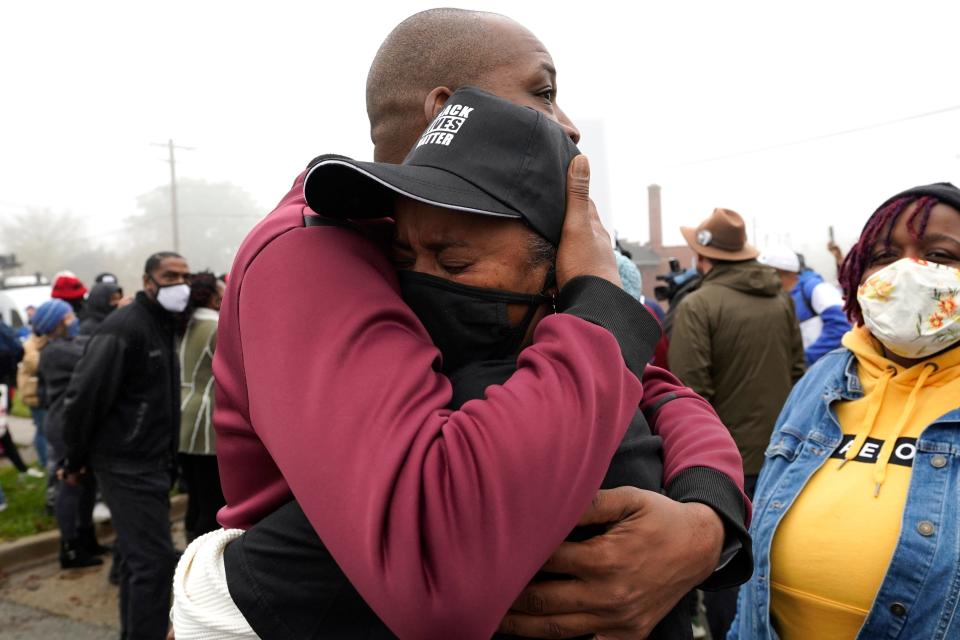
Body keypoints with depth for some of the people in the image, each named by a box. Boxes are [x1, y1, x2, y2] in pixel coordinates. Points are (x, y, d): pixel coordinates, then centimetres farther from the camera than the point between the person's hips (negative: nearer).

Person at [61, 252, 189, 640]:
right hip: (128, 465, -9)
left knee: (139, 557, 17)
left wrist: (167, 459, 18)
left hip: (152, 464, 9)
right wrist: (76, 460, -9)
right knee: (155, 559, -8)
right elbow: (82, 396, -18)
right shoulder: (124, 328, -16)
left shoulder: (164, 326, 12)